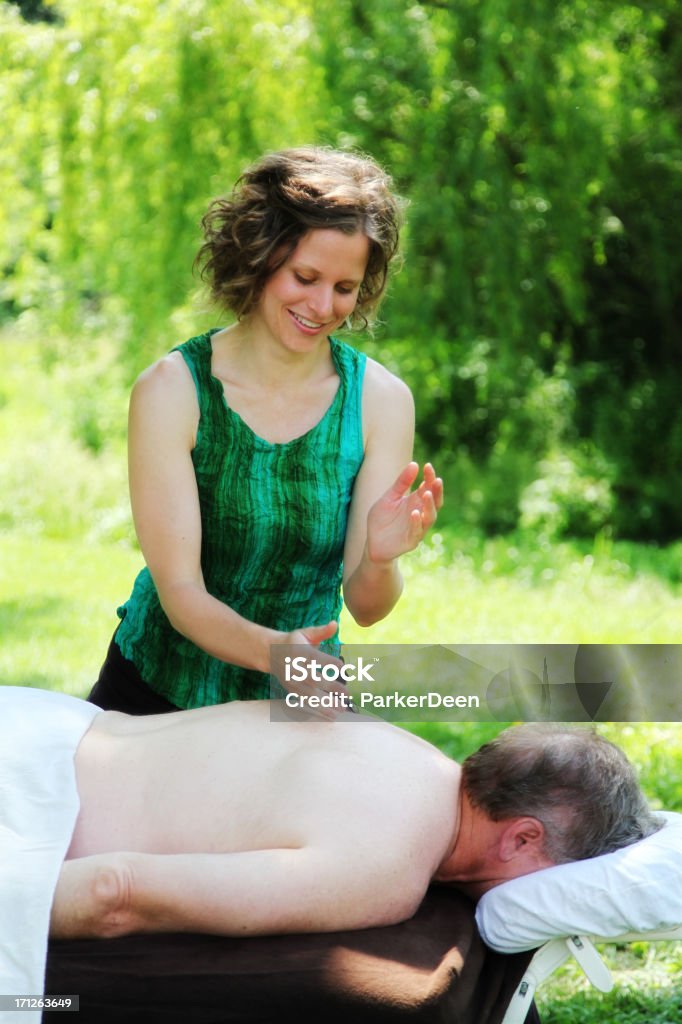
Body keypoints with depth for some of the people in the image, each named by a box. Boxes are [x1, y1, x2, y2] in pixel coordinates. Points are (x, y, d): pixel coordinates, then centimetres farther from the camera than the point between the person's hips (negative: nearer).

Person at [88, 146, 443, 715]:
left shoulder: (381, 400, -11)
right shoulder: (172, 391, -17)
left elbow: (365, 608, -11)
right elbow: (180, 589, -21)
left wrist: (380, 561, -34)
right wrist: (270, 651, -40)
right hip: (158, 693, -2)